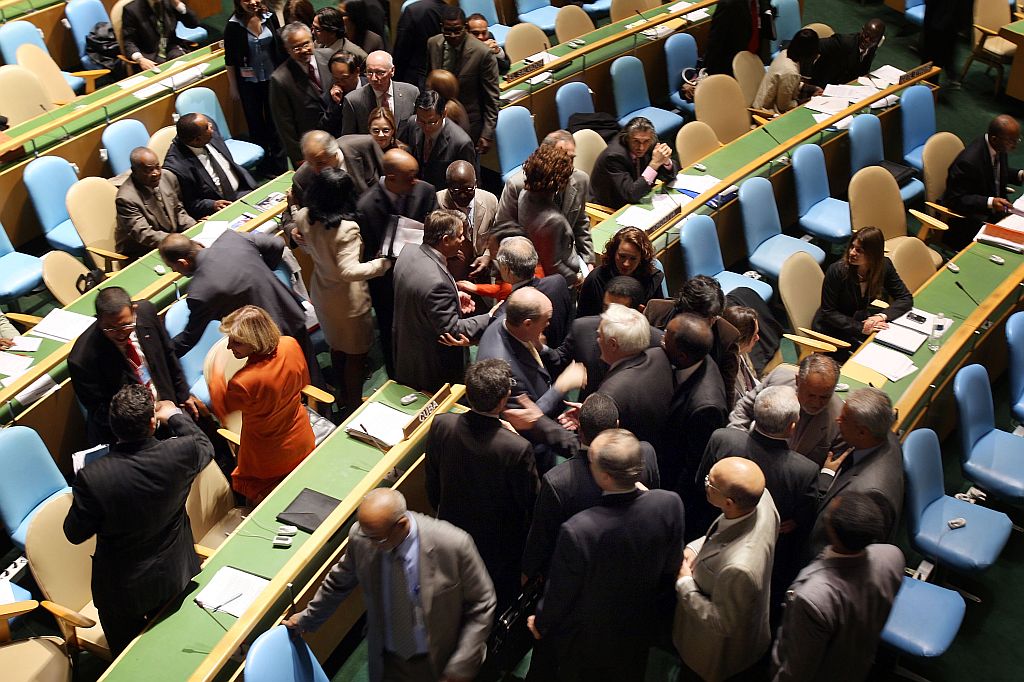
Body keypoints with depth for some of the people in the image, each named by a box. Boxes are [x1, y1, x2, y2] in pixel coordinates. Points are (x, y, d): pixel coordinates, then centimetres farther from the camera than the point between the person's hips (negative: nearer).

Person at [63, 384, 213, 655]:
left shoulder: (92, 478, -33)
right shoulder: (181, 452, -27)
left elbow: (75, 534, -14)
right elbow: (205, 447, 0)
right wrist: (175, 416, 13)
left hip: (122, 590, -2)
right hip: (175, 575, 3)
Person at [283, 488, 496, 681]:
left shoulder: (453, 544, -28)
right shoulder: (361, 535, -18)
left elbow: (481, 605, -15)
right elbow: (340, 581, 4)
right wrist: (308, 618, 18)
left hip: (438, 663, -2)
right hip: (387, 661, 3)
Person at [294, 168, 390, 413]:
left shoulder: (304, 218, -12)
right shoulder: (346, 228, -34)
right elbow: (349, 271, -37)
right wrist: (383, 263, -32)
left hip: (321, 294, 7)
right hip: (348, 301, -7)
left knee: (337, 345, 28)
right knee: (356, 352, 15)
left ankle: (343, 392, 48)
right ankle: (354, 404, 31)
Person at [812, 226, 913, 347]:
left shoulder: (884, 266, -11)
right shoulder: (836, 271, -23)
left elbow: (906, 298, -7)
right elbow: (828, 312, -18)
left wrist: (882, 316, -25)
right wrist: (860, 327, -28)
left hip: (861, 320, 5)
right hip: (832, 329, -5)